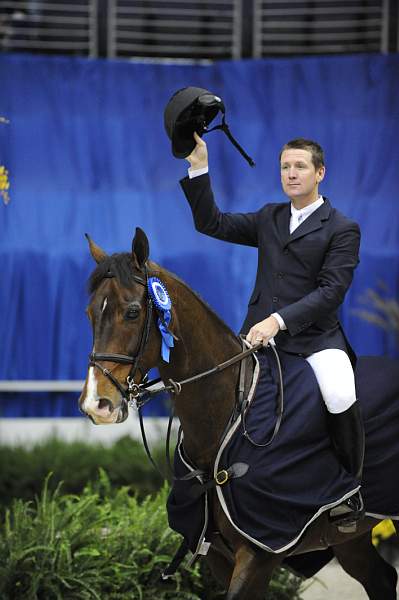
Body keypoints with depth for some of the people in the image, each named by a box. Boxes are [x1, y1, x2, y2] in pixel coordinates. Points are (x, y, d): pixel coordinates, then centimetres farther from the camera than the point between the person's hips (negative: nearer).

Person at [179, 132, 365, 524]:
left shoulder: (342, 229, -1)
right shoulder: (269, 219, 17)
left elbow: (330, 291, -11)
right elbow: (211, 224, 13)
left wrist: (279, 320, -22)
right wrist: (198, 168, 2)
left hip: (315, 335, -5)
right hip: (261, 331, 6)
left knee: (341, 399, -30)